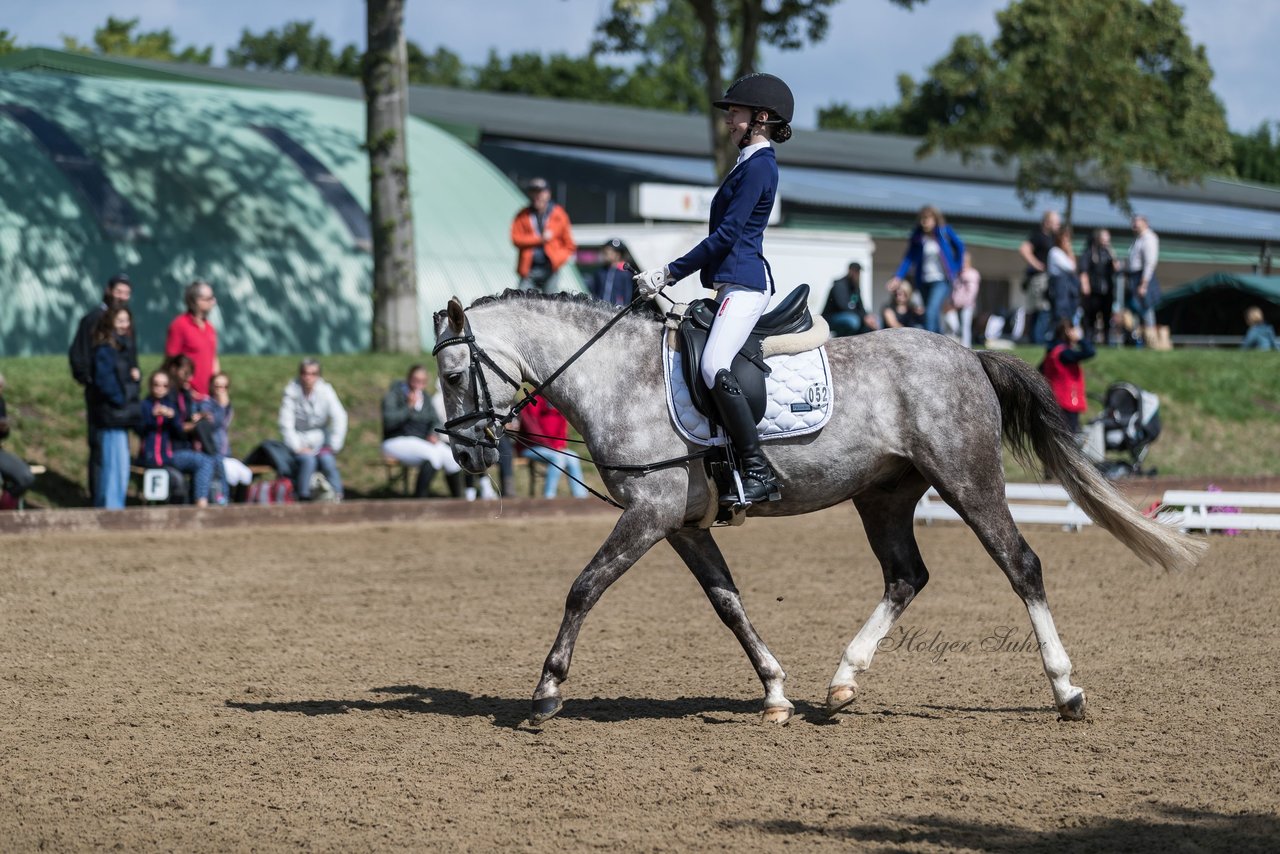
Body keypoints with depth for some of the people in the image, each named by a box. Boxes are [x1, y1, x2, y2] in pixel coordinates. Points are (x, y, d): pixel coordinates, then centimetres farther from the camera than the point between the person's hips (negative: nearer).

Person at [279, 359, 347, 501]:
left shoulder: (325, 391, -6)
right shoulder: (291, 392, -9)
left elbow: (340, 418, -9)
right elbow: (286, 425, -9)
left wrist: (333, 446, -13)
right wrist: (298, 448, -16)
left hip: (321, 441, 1)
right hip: (299, 440, -1)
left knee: (326, 459, -29)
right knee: (308, 459, -31)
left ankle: (337, 497, -21)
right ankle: (304, 498, -26)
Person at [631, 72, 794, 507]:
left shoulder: (759, 166, -10)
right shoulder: (751, 163, 21)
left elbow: (727, 234, -16)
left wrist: (670, 272, -13)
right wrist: (670, 274, 22)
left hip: (744, 284, -12)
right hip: (734, 285, 12)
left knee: (714, 366, -28)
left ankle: (759, 472, -30)